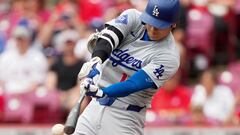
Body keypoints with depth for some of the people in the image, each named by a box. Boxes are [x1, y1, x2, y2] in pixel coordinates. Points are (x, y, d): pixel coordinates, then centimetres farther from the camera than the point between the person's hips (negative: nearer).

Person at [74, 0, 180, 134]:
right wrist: (96, 59, -40)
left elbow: (134, 84, -24)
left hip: (126, 117, -5)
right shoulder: (133, 18, -2)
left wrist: (102, 92, -39)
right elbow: (107, 38, -19)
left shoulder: (169, 57, -15)